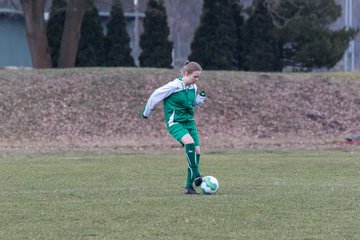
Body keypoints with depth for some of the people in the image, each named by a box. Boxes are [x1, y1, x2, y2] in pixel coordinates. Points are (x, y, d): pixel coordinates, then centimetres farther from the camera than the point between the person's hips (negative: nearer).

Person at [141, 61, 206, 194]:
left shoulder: (193, 88, 5)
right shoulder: (174, 86, -16)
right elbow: (155, 96, -6)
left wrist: (201, 98, 0)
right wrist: (146, 112, 6)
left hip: (189, 122, 7)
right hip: (175, 122, -7)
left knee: (196, 151, -3)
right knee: (189, 142, -32)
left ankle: (189, 186, 6)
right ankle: (196, 175, -26)